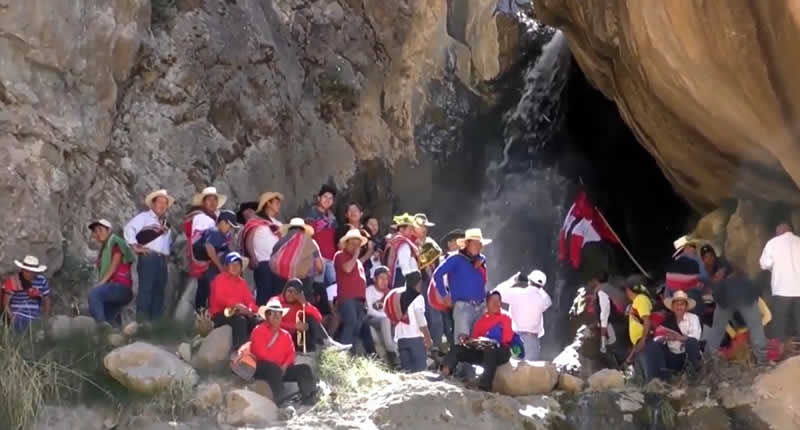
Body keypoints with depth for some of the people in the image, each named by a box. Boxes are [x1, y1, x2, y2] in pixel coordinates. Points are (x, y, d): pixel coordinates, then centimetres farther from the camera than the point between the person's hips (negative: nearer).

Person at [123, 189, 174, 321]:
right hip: (148, 257, -7)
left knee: (159, 292, 5)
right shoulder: (144, 216, 3)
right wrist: (135, 246, -13)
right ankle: (142, 322, -15)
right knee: (146, 290, -12)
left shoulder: (166, 222, 25)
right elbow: (129, 228, -11)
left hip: (163, 260, 7)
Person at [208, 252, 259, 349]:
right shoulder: (219, 279, 0)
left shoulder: (242, 282, 17)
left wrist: (250, 310, -14)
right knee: (240, 320, -35)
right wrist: (236, 305, -30)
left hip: (239, 313, 5)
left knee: (255, 320, -22)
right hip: (220, 314, -5)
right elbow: (219, 298, -17)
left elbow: (250, 300, 10)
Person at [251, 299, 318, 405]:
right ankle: (275, 399, -43)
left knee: (304, 369, -13)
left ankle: (309, 398, -28)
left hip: (281, 369, 6)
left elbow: (291, 353, 8)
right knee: (274, 369, -39)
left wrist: (284, 366, -12)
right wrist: (276, 365, -14)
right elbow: (261, 353, -12)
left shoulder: (285, 335, 18)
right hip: (261, 369, -6)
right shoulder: (258, 331, 0)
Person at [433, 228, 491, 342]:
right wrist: (444, 295, -6)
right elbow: (437, 274, -8)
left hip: (480, 307, 6)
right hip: (463, 306, -6)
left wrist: (480, 267, 8)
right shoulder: (456, 259, -2)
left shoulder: (481, 260, 16)